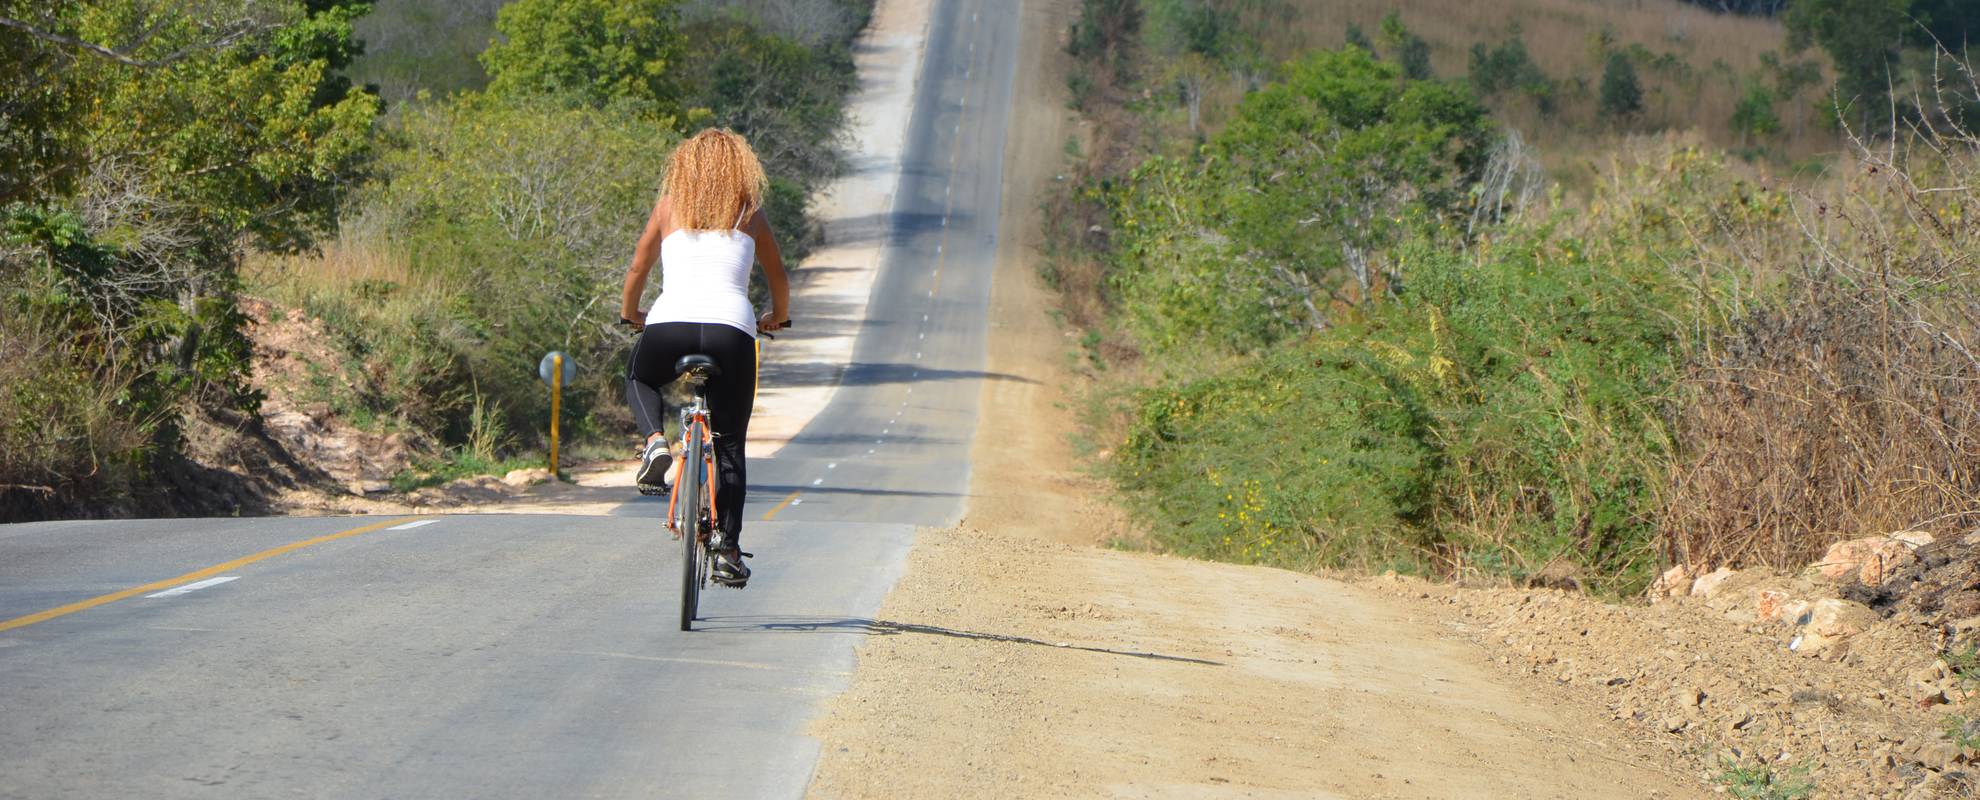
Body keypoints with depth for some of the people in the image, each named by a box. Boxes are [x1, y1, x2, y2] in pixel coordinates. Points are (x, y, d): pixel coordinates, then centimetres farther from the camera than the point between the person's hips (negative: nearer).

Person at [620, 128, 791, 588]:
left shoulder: (669, 207, 16)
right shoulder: (750, 214, 17)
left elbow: (638, 268, 21)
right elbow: (778, 278, 25)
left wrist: (630, 313, 40)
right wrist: (777, 318, 45)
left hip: (669, 325, 0)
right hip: (731, 329, 0)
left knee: (639, 381, 34)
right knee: (729, 445, 14)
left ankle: (657, 443, 5)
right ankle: (729, 551, 7)